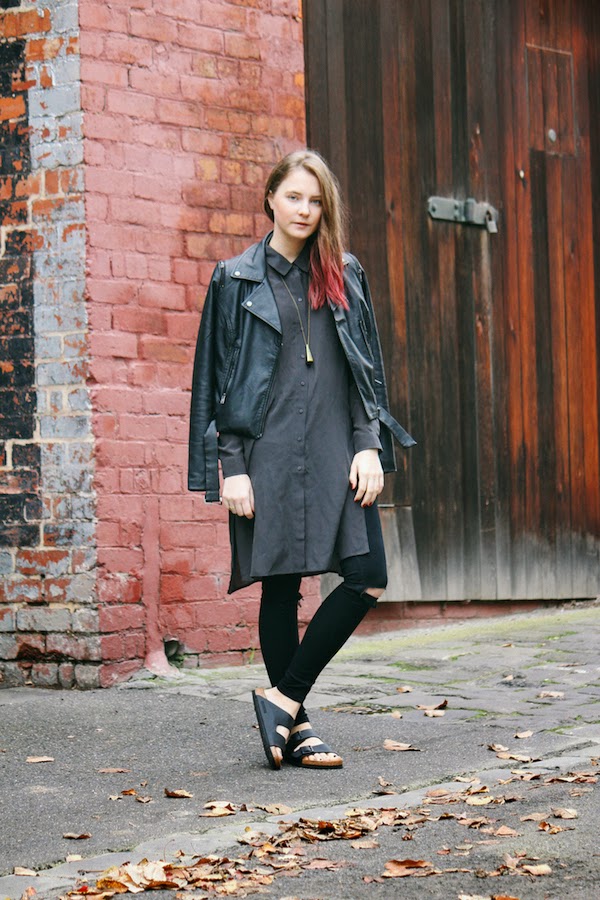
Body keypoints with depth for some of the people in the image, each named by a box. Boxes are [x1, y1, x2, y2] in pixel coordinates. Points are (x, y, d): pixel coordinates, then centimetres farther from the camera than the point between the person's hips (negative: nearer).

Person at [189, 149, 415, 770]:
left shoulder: (345, 275, 13)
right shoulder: (236, 279, 5)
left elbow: (367, 367, 13)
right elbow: (219, 379, 3)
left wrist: (369, 444, 1)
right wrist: (231, 467, -5)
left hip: (336, 448, 3)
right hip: (269, 452, -3)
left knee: (368, 577, -9)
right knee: (281, 586, -1)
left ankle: (283, 697, 2)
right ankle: (294, 726, 10)